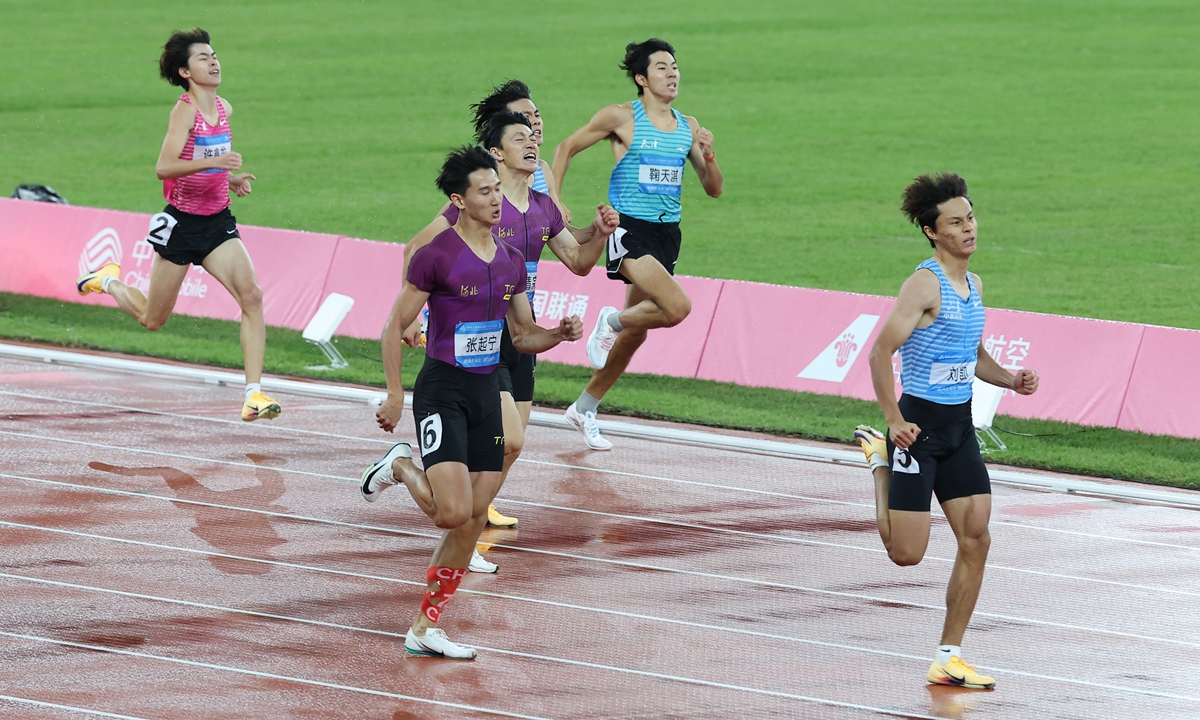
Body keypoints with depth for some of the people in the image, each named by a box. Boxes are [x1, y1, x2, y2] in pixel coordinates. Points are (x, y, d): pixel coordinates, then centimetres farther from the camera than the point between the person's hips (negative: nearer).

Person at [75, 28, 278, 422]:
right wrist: (214, 163, -39)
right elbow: (164, 167, -29)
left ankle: (253, 392, -18)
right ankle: (109, 281, 43)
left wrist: (231, 178, 8)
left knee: (251, 296, -18)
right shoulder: (185, 110, -17)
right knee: (153, 319, 10)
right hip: (182, 223, -5)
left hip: (218, 222, 5)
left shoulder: (225, 109, 6)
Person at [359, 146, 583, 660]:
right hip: (442, 391, -7)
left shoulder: (511, 263, 8)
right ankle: (401, 467, 12)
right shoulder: (436, 256, -11)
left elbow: (523, 335, 18)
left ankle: (426, 627, 14)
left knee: (473, 522, 5)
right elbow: (396, 327, -7)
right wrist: (395, 396, -11)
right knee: (454, 513, -19)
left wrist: (560, 334, -2)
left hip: (487, 394, 7)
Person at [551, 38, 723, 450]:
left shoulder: (688, 128, 10)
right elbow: (567, 148, 6)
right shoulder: (622, 118, -5)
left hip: (667, 233, 6)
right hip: (630, 229, -6)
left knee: (635, 333, 10)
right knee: (677, 307, -25)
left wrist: (708, 155, -7)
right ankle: (611, 321, 3)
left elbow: (714, 189, 12)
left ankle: (585, 409, 26)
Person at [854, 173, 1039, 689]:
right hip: (920, 424, -7)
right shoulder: (925, 283, -13)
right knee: (907, 553, -5)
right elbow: (881, 352, -17)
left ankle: (948, 660, 7)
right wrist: (895, 422, -23)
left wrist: (1012, 380, 6)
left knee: (976, 540, -1)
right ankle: (879, 455, 24)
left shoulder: (972, 286, 12)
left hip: (960, 426, 7)